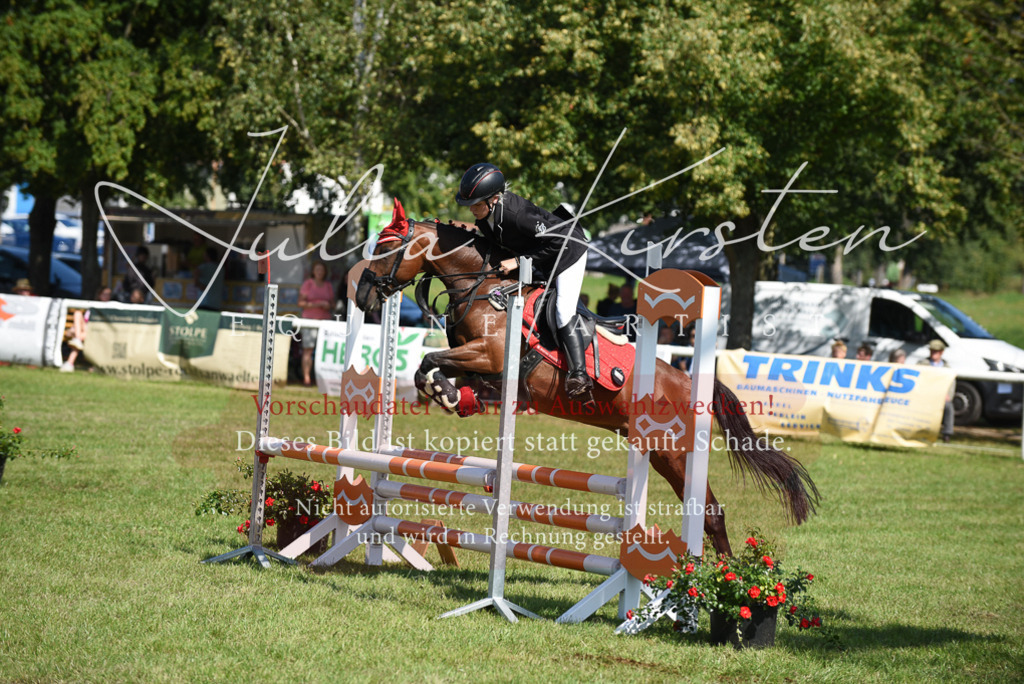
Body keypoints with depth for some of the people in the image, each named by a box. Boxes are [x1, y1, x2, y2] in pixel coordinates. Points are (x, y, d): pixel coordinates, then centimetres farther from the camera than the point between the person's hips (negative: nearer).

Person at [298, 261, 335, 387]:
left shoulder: (329, 286, 13)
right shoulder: (308, 284, 3)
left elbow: (332, 305, 17)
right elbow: (301, 302, -2)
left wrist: (328, 306, -6)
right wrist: (315, 304, -14)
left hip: (325, 320, 3)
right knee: (308, 349, -9)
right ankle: (306, 378, -9)